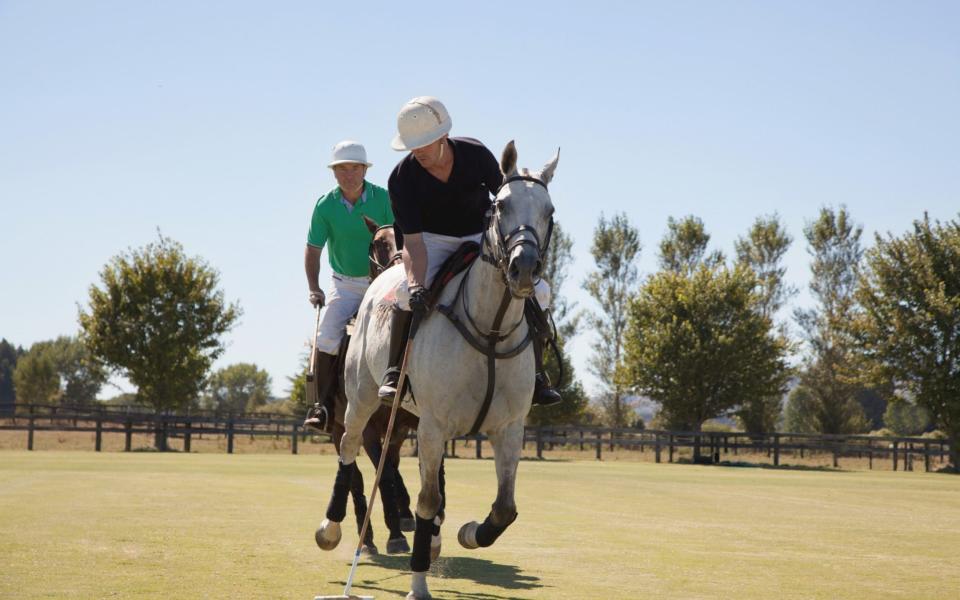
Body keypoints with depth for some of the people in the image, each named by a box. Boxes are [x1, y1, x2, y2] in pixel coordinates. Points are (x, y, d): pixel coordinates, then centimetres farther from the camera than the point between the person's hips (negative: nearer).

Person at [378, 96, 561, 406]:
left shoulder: (476, 154, -20)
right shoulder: (402, 178, -23)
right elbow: (412, 240, -26)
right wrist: (416, 284, -43)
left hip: (482, 237, 2)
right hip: (433, 241, -2)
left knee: (535, 289, -17)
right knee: (408, 294, -32)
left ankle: (535, 374, -6)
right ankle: (394, 371, -13)